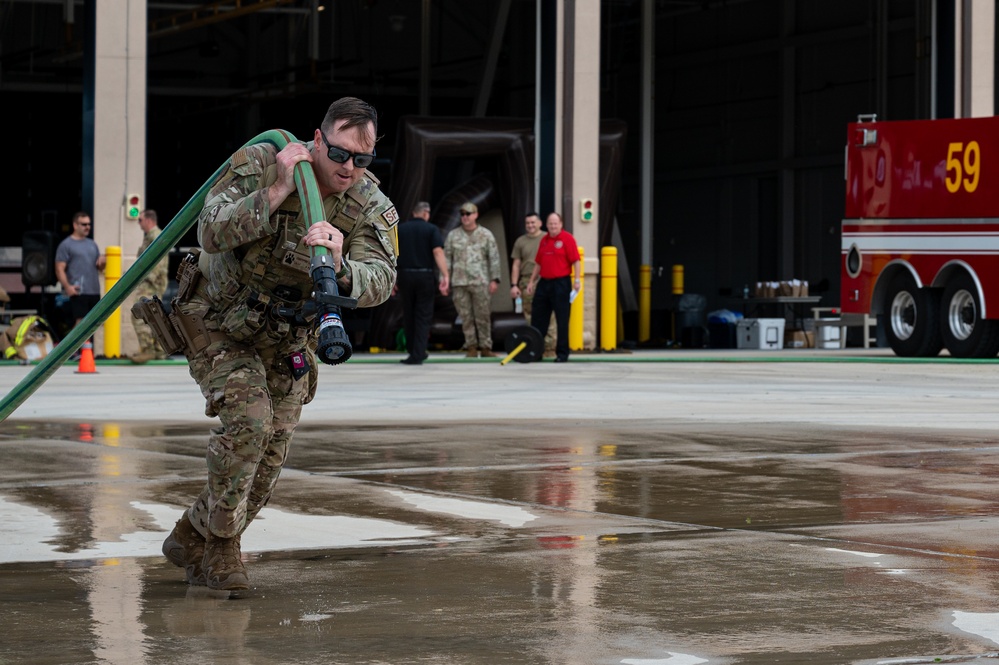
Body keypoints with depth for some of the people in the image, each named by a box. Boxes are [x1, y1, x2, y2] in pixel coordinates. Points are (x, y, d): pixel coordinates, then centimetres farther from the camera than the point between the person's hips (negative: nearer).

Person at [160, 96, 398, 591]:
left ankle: (194, 539, 23)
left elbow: (379, 283, -29)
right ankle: (220, 540, -8)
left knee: (272, 449, 3)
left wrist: (339, 268, -51)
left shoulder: (371, 207, -14)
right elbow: (213, 232, -31)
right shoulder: (258, 164, -21)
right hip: (218, 323, -4)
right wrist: (276, 192, -38)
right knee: (248, 419, -24)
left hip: (287, 342, 4)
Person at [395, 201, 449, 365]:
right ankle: (417, 355, -3)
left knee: (408, 316, 14)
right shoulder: (431, 229, -1)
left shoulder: (400, 229, 7)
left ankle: (414, 352, 25)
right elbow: (438, 252, -12)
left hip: (405, 275, 2)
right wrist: (445, 276, -15)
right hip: (425, 276, -2)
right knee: (423, 317, 3)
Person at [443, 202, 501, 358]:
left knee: (483, 316, -1)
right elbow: (447, 258, 10)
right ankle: (471, 347, 8)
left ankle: (485, 347, 4)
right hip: (459, 282, 2)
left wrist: (494, 279, -2)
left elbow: (494, 258, 4)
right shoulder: (453, 235, 10)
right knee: (466, 316, 2)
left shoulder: (486, 235, 5)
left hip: (480, 282, -2)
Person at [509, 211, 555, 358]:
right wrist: (514, 285, 5)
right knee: (530, 317, 1)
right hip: (526, 283, 3)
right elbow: (516, 265, 14)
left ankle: (549, 348, -7)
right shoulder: (520, 241, 14)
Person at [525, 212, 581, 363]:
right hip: (544, 282, 7)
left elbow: (575, 261, -10)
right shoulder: (544, 240, 13)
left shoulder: (567, 239, -6)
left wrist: (577, 280, -17)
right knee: (537, 319, 9)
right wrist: (532, 281, 16)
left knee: (562, 320, -1)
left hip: (561, 283, -7)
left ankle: (562, 353, 6)